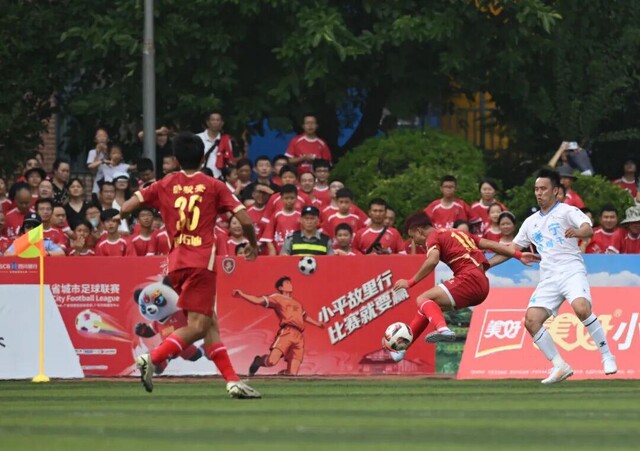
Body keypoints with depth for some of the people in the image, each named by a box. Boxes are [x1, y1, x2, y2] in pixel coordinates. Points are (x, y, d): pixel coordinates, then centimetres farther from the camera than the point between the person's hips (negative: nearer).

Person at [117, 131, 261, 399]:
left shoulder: (165, 185, 10)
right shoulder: (213, 186, 3)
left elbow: (125, 209, 3)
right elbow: (245, 220, -1)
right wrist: (253, 245, 17)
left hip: (176, 263, 5)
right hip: (201, 261, -5)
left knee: (210, 323, 10)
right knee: (196, 326, -8)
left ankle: (232, 381, 6)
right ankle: (152, 359, -27)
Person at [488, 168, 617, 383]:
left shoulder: (567, 211, 3)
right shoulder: (531, 222, 21)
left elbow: (589, 229, -15)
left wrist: (577, 232, -39)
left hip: (572, 271, -6)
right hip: (548, 279, 6)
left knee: (581, 308, -32)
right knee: (531, 320, -14)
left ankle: (607, 356, -18)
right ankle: (560, 367, -5)